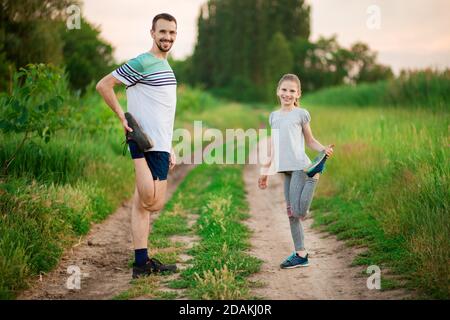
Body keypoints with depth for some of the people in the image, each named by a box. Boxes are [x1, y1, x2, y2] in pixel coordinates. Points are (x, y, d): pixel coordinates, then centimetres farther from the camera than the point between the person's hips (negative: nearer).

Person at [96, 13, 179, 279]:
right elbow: (104, 85, -11)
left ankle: (142, 262, 11)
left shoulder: (166, 66, 20)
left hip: (160, 145, 9)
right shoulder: (142, 63, -9)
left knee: (144, 203, 8)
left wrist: (170, 148, 21)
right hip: (148, 144, -9)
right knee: (153, 203, -19)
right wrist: (124, 118, -13)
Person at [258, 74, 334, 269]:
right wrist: (265, 171, 19)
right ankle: (300, 255, 11)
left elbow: (309, 141, 3)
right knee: (291, 214, 5)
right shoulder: (274, 116, 15)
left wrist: (323, 149, -17)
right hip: (286, 169, 6)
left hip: (300, 166, -5)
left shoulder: (301, 114, 1)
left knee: (298, 212, -15)